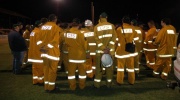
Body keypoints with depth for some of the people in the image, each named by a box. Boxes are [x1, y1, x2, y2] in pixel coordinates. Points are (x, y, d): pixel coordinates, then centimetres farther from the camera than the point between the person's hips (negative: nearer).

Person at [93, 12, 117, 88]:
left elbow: (97, 39, -9)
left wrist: (103, 48, -10)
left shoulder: (96, 27, -3)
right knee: (109, 67, 11)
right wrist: (109, 49, -9)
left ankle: (97, 84, 16)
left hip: (100, 50, 0)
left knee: (99, 67, 9)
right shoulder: (112, 26, 0)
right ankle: (109, 84, 19)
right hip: (110, 50, 1)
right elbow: (113, 38, -7)